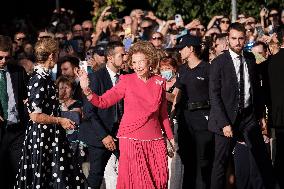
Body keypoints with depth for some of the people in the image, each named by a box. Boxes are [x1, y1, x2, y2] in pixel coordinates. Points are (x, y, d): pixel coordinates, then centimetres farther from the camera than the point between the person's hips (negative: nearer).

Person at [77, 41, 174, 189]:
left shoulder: (159, 82, 7)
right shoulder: (127, 81, -1)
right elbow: (103, 102, -6)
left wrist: (170, 138, 18)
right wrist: (87, 90, -22)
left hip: (155, 142, 3)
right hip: (131, 140, -3)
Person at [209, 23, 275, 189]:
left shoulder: (250, 59, 7)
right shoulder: (219, 63, -8)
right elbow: (214, 96, -11)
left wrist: (260, 113, 10)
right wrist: (224, 123, -17)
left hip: (249, 117, 4)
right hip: (228, 119, -4)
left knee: (262, 160, 0)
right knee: (221, 162, 2)